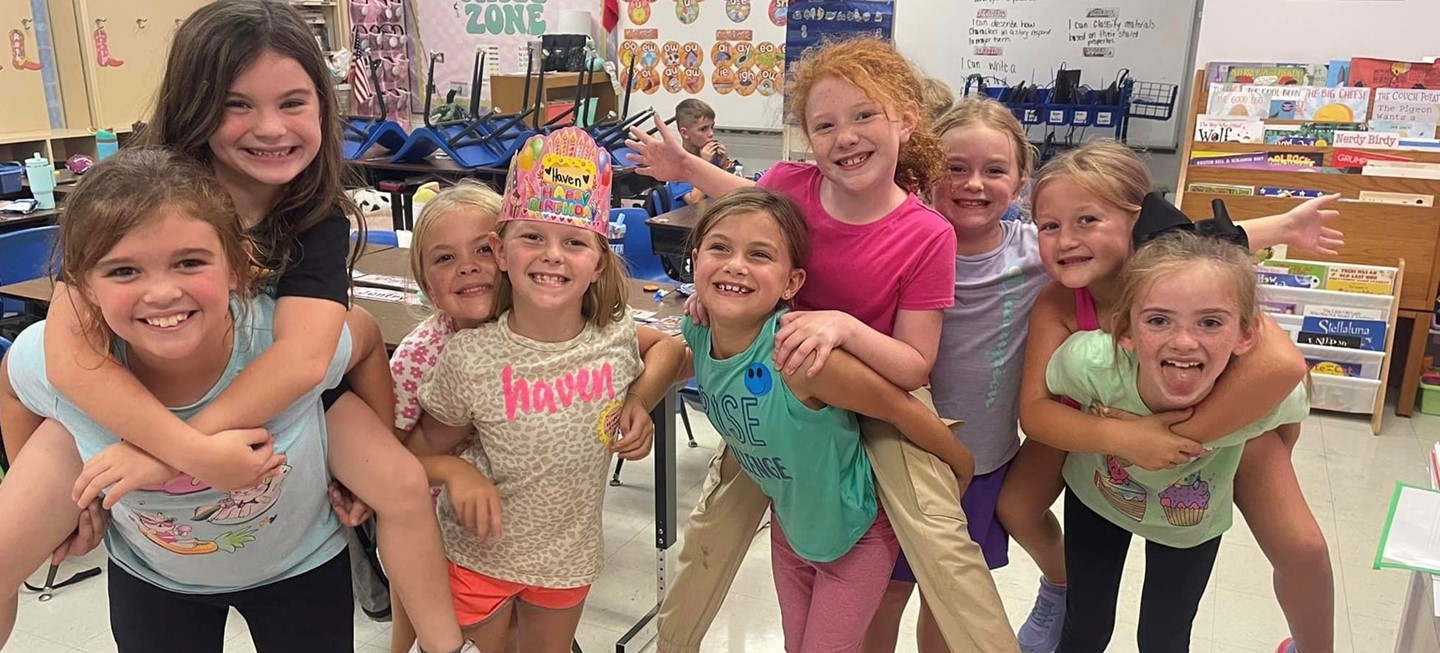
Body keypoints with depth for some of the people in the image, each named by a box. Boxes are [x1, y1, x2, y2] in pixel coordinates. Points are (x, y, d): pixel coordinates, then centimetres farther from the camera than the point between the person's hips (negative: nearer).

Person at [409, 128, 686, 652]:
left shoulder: (614, 337, -15)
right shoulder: (470, 358, -22)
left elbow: (669, 346, 8)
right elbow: (424, 449, -7)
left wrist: (641, 400, -8)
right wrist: (456, 470, -27)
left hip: (569, 556, 3)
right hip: (480, 553, -3)